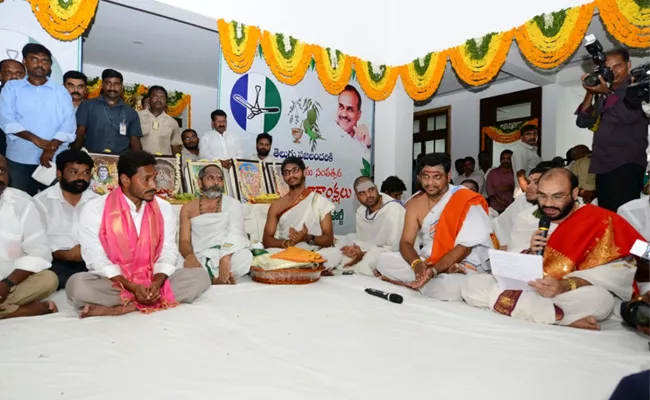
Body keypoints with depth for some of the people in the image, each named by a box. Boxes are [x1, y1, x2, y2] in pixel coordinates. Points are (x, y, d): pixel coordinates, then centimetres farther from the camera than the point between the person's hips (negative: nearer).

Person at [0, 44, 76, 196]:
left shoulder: (61, 91, 9)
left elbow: (69, 124, -2)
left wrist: (51, 149, -14)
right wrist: (35, 139, -17)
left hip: (54, 160, 0)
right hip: (20, 159, 1)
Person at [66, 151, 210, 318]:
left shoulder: (164, 209, 2)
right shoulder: (94, 210, -7)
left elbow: (168, 253, -1)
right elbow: (96, 259, -11)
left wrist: (157, 282, -21)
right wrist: (132, 287, -23)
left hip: (153, 282, 3)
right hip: (114, 283, -3)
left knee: (200, 276, -18)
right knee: (77, 284, -32)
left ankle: (120, 308, -24)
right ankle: (161, 299, -26)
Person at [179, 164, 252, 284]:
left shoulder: (233, 204, 6)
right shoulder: (188, 209, 12)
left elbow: (235, 235, -9)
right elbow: (184, 241, 3)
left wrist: (225, 260, -29)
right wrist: (190, 256, -23)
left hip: (229, 256, -1)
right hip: (200, 260, 2)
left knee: (245, 256, -35)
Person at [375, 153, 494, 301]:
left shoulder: (467, 201, -15)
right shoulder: (414, 203, 1)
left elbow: (464, 247, -18)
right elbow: (406, 242, -3)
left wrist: (434, 270, -28)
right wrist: (417, 264, -25)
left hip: (462, 265, -5)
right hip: (427, 262, 6)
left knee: (448, 291, -39)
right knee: (384, 261, -10)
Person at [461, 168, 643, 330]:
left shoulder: (599, 220, -4)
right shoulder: (526, 218, 7)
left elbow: (615, 272, -13)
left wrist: (564, 286, -28)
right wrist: (529, 253, -18)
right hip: (522, 288, 4)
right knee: (473, 284, -21)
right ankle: (559, 317, -22)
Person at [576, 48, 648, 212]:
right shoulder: (601, 94, 21)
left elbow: (629, 116, -13)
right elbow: (583, 122, 11)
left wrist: (607, 93, -10)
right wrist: (590, 93, 3)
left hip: (627, 163, -6)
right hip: (602, 164, 6)